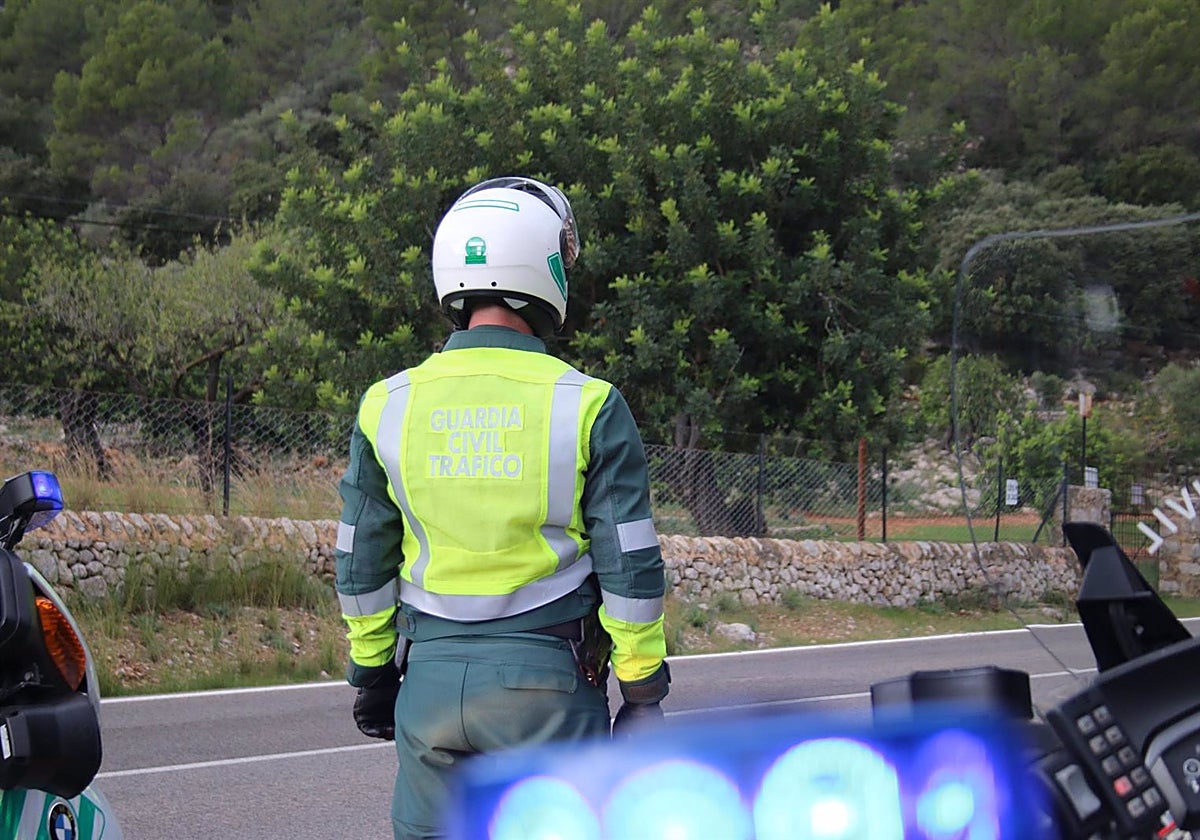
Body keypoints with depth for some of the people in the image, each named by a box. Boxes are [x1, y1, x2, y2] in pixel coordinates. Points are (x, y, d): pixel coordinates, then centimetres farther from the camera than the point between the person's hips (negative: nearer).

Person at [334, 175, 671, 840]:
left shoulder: (387, 405, 2)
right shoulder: (587, 405, -8)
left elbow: (361, 560, 8)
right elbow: (630, 565, -6)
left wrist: (371, 670, 18)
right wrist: (642, 685, 2)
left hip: (430, 676, 3)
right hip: (545, 676, -3)